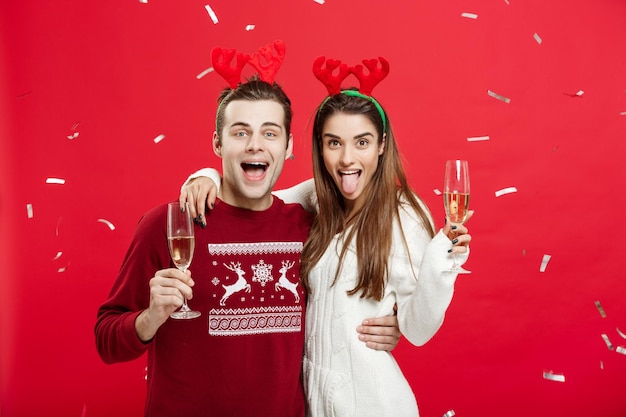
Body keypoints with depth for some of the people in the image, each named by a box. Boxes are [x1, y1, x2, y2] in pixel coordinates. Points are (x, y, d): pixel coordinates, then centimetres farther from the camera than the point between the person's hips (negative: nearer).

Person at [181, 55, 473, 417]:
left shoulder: (405, 217, -16)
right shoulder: (316, 198, -3)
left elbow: (416, 332, -14)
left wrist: (440, 271, -30)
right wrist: (207, 179, -16)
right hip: (311, 387, 5)